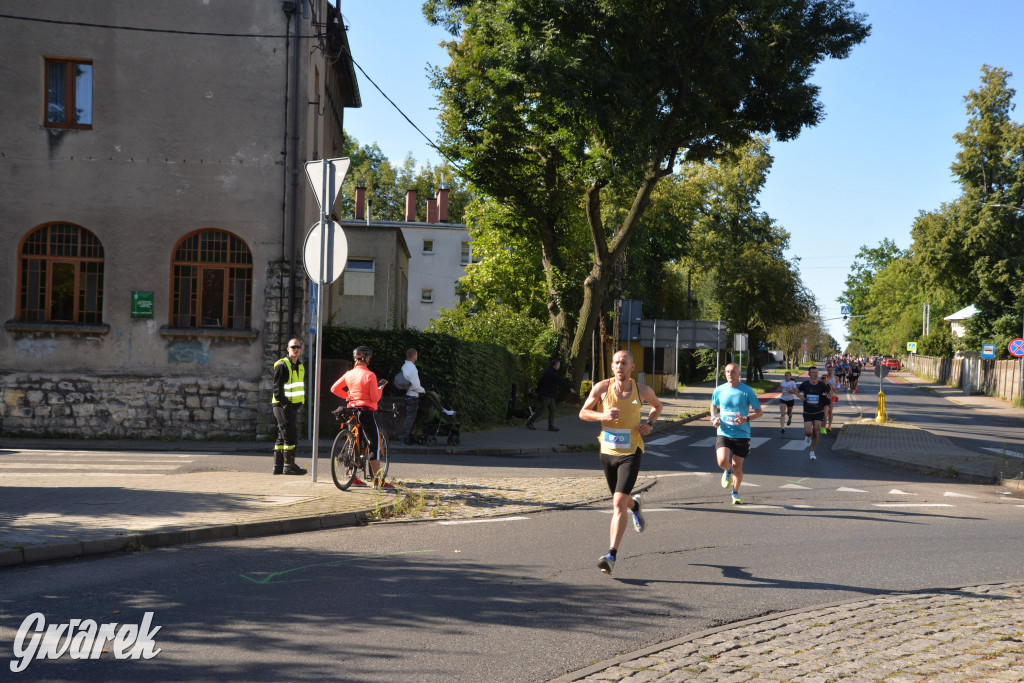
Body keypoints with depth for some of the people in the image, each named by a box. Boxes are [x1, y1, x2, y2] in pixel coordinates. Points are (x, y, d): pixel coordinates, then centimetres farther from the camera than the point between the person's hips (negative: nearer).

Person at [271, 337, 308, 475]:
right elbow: (277, 387, -14)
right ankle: (289, 465, -9)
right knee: (290, 434, -12)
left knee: (283, 435, 11)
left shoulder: (301, 366, 18)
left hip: (294, 405, 9)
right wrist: (284, 403, -20)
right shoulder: (282, 365, -9)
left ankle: (278, 466, 15)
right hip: (283, 405, -9)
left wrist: (300, 403, 15)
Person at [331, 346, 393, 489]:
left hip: (352, 410, 7)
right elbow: (375, 398, -14)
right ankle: (378, 480, -8)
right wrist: (380, 388, 4)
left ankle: (353, 477, 17)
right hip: (367, 411, -7)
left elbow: (334, 389, 8)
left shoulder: (349, 374, 5)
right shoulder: (369, 375, -13)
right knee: (374, 443, -4)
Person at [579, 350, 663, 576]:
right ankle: (635, 505, 58)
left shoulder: (642, 390, -5)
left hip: (631, 453, -3)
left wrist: (650, 424, -3)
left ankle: (612, 555, -15)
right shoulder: (602, 388, -6)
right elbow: (583, 413, 1)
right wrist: (603, 416, -19)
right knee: (621, 501, 20)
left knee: (618, 503, -16)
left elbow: (657, 406, 17)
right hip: (607, 452, 3)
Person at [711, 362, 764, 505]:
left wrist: (746, 419, -17)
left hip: (742, 434, -1)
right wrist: (714, 418, 2)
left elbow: (759, 412, 0)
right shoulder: (719, 390, 2)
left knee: (737, 466, 4)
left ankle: (735, 493, 28)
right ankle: (727, 472, 19)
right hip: (724, 433, 1)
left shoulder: (747, 391, -4)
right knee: (722, 461, -20)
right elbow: (714, 405, 22)